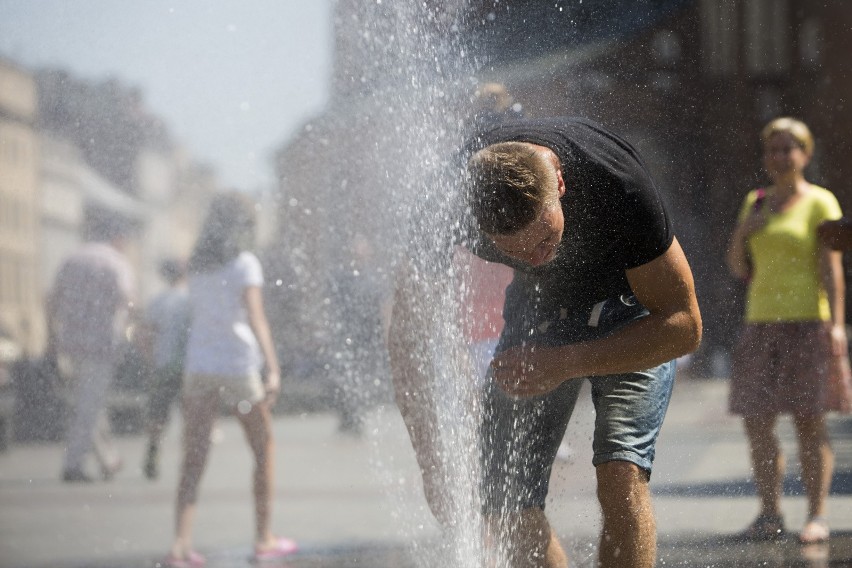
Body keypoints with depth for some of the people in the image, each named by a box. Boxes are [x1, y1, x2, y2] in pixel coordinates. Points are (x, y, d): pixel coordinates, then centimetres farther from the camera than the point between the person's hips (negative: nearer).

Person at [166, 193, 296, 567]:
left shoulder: (197, 266, 8)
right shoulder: (244, 264, -8)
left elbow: (197, 311, 13)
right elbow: (255, 318, -18)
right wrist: (272, 369, -24)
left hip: (198, 365, 4)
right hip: (239, 366, -4)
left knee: (194, 459, 1)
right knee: (264, 450, 14)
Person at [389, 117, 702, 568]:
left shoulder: (617, 182, -37)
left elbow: (683, 325, -25)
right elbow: (405, 324, -19)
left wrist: (563, 363, -32)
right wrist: (430, 458, -27)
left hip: (634, 310, -3)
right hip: (537, 308, 3)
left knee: (620, 477, -25)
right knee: (508, 510, -6)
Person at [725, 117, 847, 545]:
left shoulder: (819, 203, 0)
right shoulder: (755, 203, 16)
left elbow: (831, 268, -6)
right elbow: (737, 268, 16)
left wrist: (836, 324, -15)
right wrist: (743, 231, -3)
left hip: (807, 322, -5)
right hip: (760, 322, 5)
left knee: (809, 421, -6)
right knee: (756, 421, 0)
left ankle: (817, 515, -1)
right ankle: (770, 515, 9)